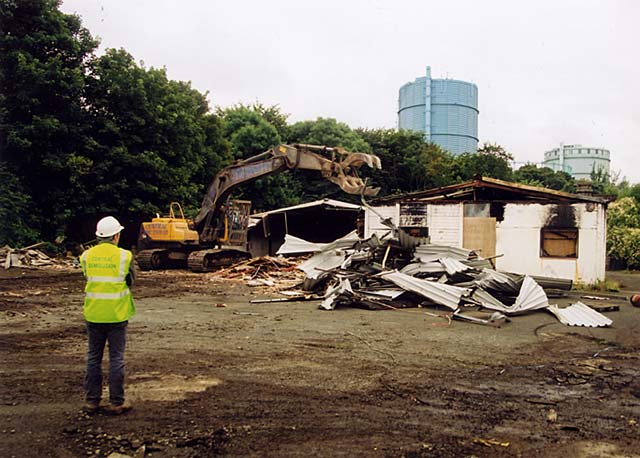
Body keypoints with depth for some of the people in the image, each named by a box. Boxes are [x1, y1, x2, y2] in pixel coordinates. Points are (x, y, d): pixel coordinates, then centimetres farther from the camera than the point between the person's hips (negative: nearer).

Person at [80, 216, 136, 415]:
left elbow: (87, 278, 9)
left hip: (93, 314, 3)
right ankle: (116, 402, 11)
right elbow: (130, 281, 1)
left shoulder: (87, 256, 0)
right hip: (116, 314, -3)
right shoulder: (124, 256, -9)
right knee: (116, 358, 5)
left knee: (93, 357, 13)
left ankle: (92, 400, 20)